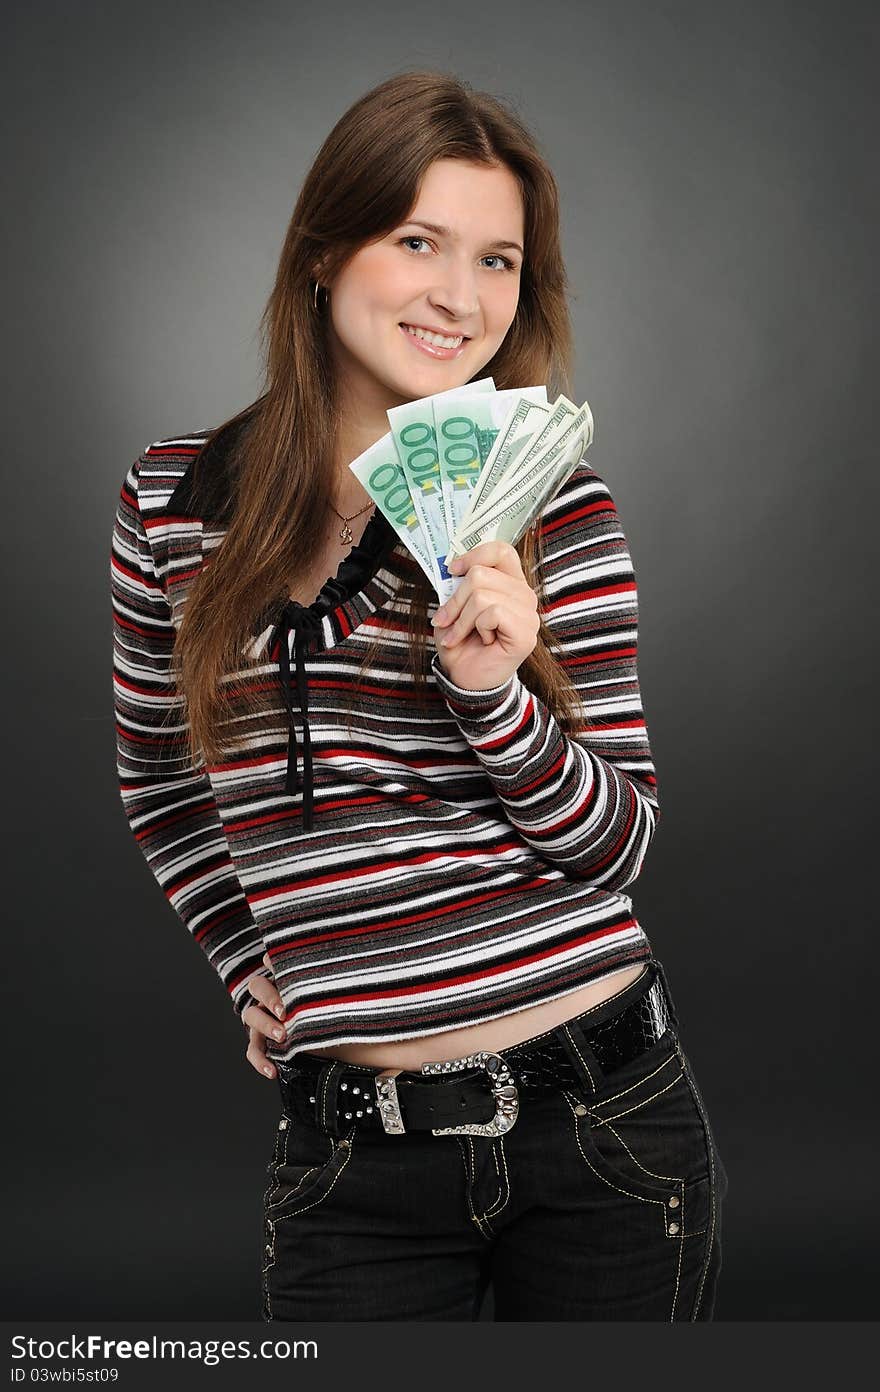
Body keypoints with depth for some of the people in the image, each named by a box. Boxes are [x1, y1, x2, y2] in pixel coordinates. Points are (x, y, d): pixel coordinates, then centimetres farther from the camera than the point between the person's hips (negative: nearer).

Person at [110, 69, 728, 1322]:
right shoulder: (178, 501, 0)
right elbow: (156, 776, 15)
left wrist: (495, 692, -19)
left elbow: (618, 844, -4)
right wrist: (250, 964, 9)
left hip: (603, 1122, 0)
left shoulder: (558, 509, -4)